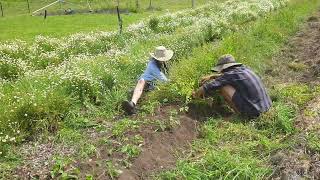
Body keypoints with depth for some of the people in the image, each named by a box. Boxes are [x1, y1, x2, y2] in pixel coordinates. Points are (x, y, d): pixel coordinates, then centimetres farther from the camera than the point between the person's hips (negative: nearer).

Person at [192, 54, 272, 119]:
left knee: (223, 87, -6)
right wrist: (211, 76, 32)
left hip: (252, 111, -8)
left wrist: (195, 94, 13)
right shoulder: (243, 68, 11)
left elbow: (204, 88, -7)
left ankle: (240, 115, 2)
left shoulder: (230, 74, -9)